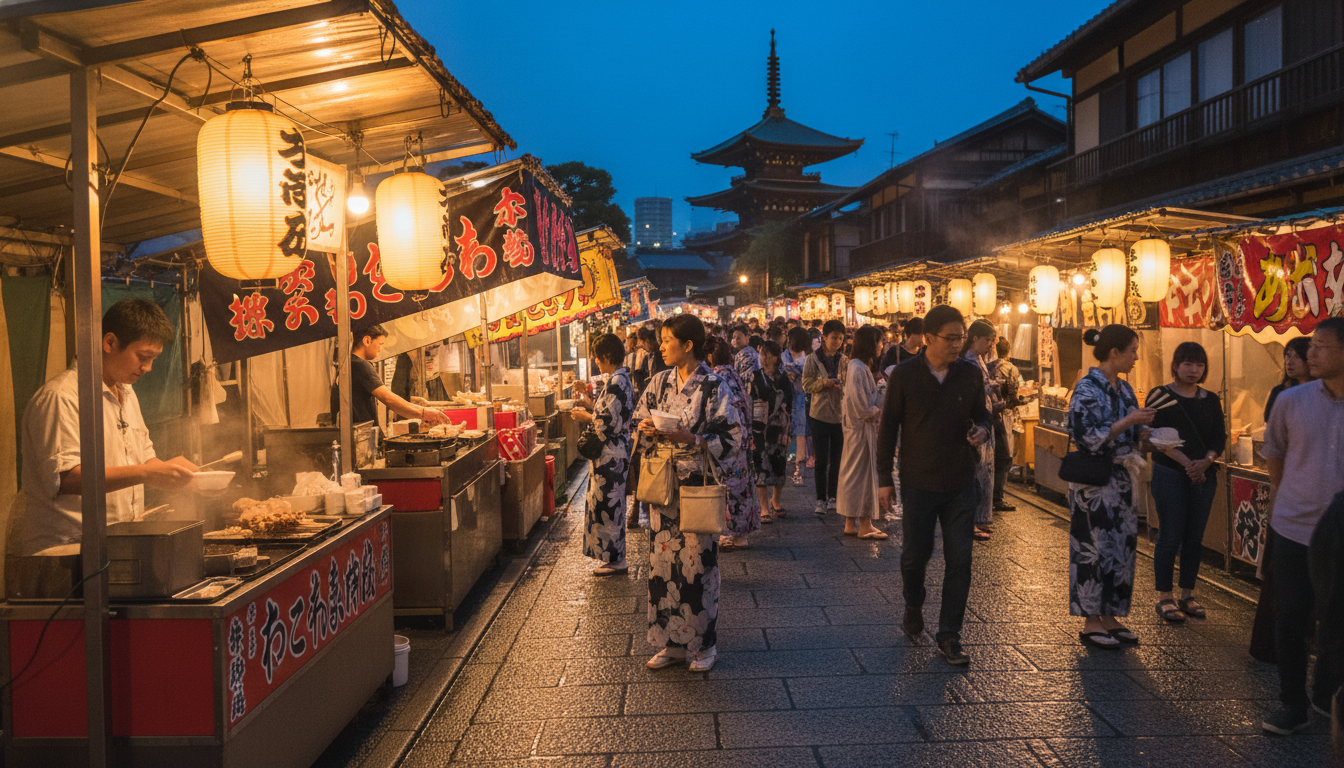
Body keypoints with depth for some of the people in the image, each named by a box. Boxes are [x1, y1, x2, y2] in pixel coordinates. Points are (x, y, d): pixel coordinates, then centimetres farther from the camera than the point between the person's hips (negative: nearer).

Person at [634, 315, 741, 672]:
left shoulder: (713, 386, -9)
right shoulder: (659, 382, 7)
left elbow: (735, 436, -11)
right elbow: (641, 422, 17)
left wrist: (691, 439, -20)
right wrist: (647, 429, -6)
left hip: (697, 485, -5)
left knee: (697, 561, 0)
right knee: (663, 560, 8)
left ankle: (703, 643, 17)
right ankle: (673, 642, 22)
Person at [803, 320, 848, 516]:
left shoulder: (843, 360, 6)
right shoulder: (812, 359, -2)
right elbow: (807, 385, -4)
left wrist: (843, 383, -12)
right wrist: (826, 383, -19)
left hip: (840, 415, 3)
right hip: (820, 415, -3)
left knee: (836, 459, 10)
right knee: (822, 460, 0)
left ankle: (832, 497, 21)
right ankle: (821, 499, 8)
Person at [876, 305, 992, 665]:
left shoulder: (971, 373, -1)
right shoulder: (904, 375, -8)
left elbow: (981, 414, 14)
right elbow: (888, 427, -2)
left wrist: (982, 430, -11)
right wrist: (884, 478, -2)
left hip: (960, 483, 2)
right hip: (918, 482, -2)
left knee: (959, 560, 1)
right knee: (915, 553, 8)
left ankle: (949, 636, 13)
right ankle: (913, 605, 40)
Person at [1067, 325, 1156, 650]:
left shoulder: (1124, 388, 10)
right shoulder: (1087, 389, -14)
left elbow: (1132, 436, 17)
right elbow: (1088, 438, -19)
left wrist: (1145, 428, -4)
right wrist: (1128, 421, -20)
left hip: (1120, 478, 8)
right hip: (1093, 480, -8)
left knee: (1122, 546, 11)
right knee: (1095, 548, -1)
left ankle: (1109, 617, 21)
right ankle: (1091, 622, 9)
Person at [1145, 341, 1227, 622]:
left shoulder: (1210, 400, 10)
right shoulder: (1160, 396, -3)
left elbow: (1220, 438, 6)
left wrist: (1206, 461, -13)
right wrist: (1185, 462, -20)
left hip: (1204, 475, 4)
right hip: (1169, 474, -4)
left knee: (1194, 537, 7)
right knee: (1170, 536, -3)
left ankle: (1187, 595, 18)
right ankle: (1165, 597, 6)